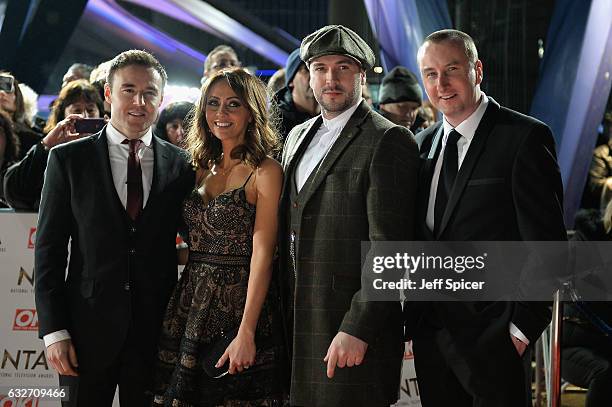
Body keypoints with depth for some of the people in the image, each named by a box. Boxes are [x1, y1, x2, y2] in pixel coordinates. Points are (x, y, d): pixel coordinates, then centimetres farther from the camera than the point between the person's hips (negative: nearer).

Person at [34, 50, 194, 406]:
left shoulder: (180, 164, 4)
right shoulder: (69, 159, 1)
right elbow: (49, 248, -1)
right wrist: (53, 330, -7)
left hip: (157, 331, 1)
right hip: (89, 328, -1)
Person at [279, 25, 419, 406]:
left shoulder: (388, 141, -9)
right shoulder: (298, 137, 16)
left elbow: (389, 247, -15)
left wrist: (357, 330, -20)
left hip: (356, 324, -7)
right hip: (297, 324, 7)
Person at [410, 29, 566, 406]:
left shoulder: (525, 137, -9)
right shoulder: (425, 142, 11)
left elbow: (546, 243, -11)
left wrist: (522, 327, -13)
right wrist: (414, 319, 7)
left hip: (491, 336, -6)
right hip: (430, 333, 6)